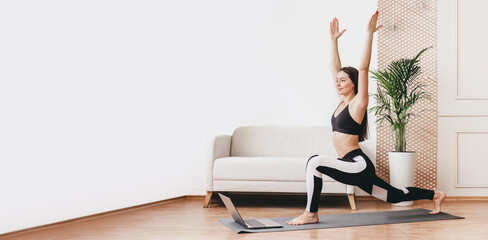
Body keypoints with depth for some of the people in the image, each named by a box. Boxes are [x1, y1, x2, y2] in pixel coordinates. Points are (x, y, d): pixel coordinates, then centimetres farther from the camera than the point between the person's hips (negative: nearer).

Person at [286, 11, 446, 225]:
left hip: (359, 167, -10)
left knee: (315, 162, -26)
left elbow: (363, 69, -17)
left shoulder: (358, 103, -8)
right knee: (395, 196, 22)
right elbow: (334, 68, 15)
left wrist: (369, 35, -18)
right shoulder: (342, 101, 13)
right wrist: (333, 39, 15)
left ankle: (311, 213, -18)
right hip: (353, 168, 10)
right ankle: (435, 195, 39)